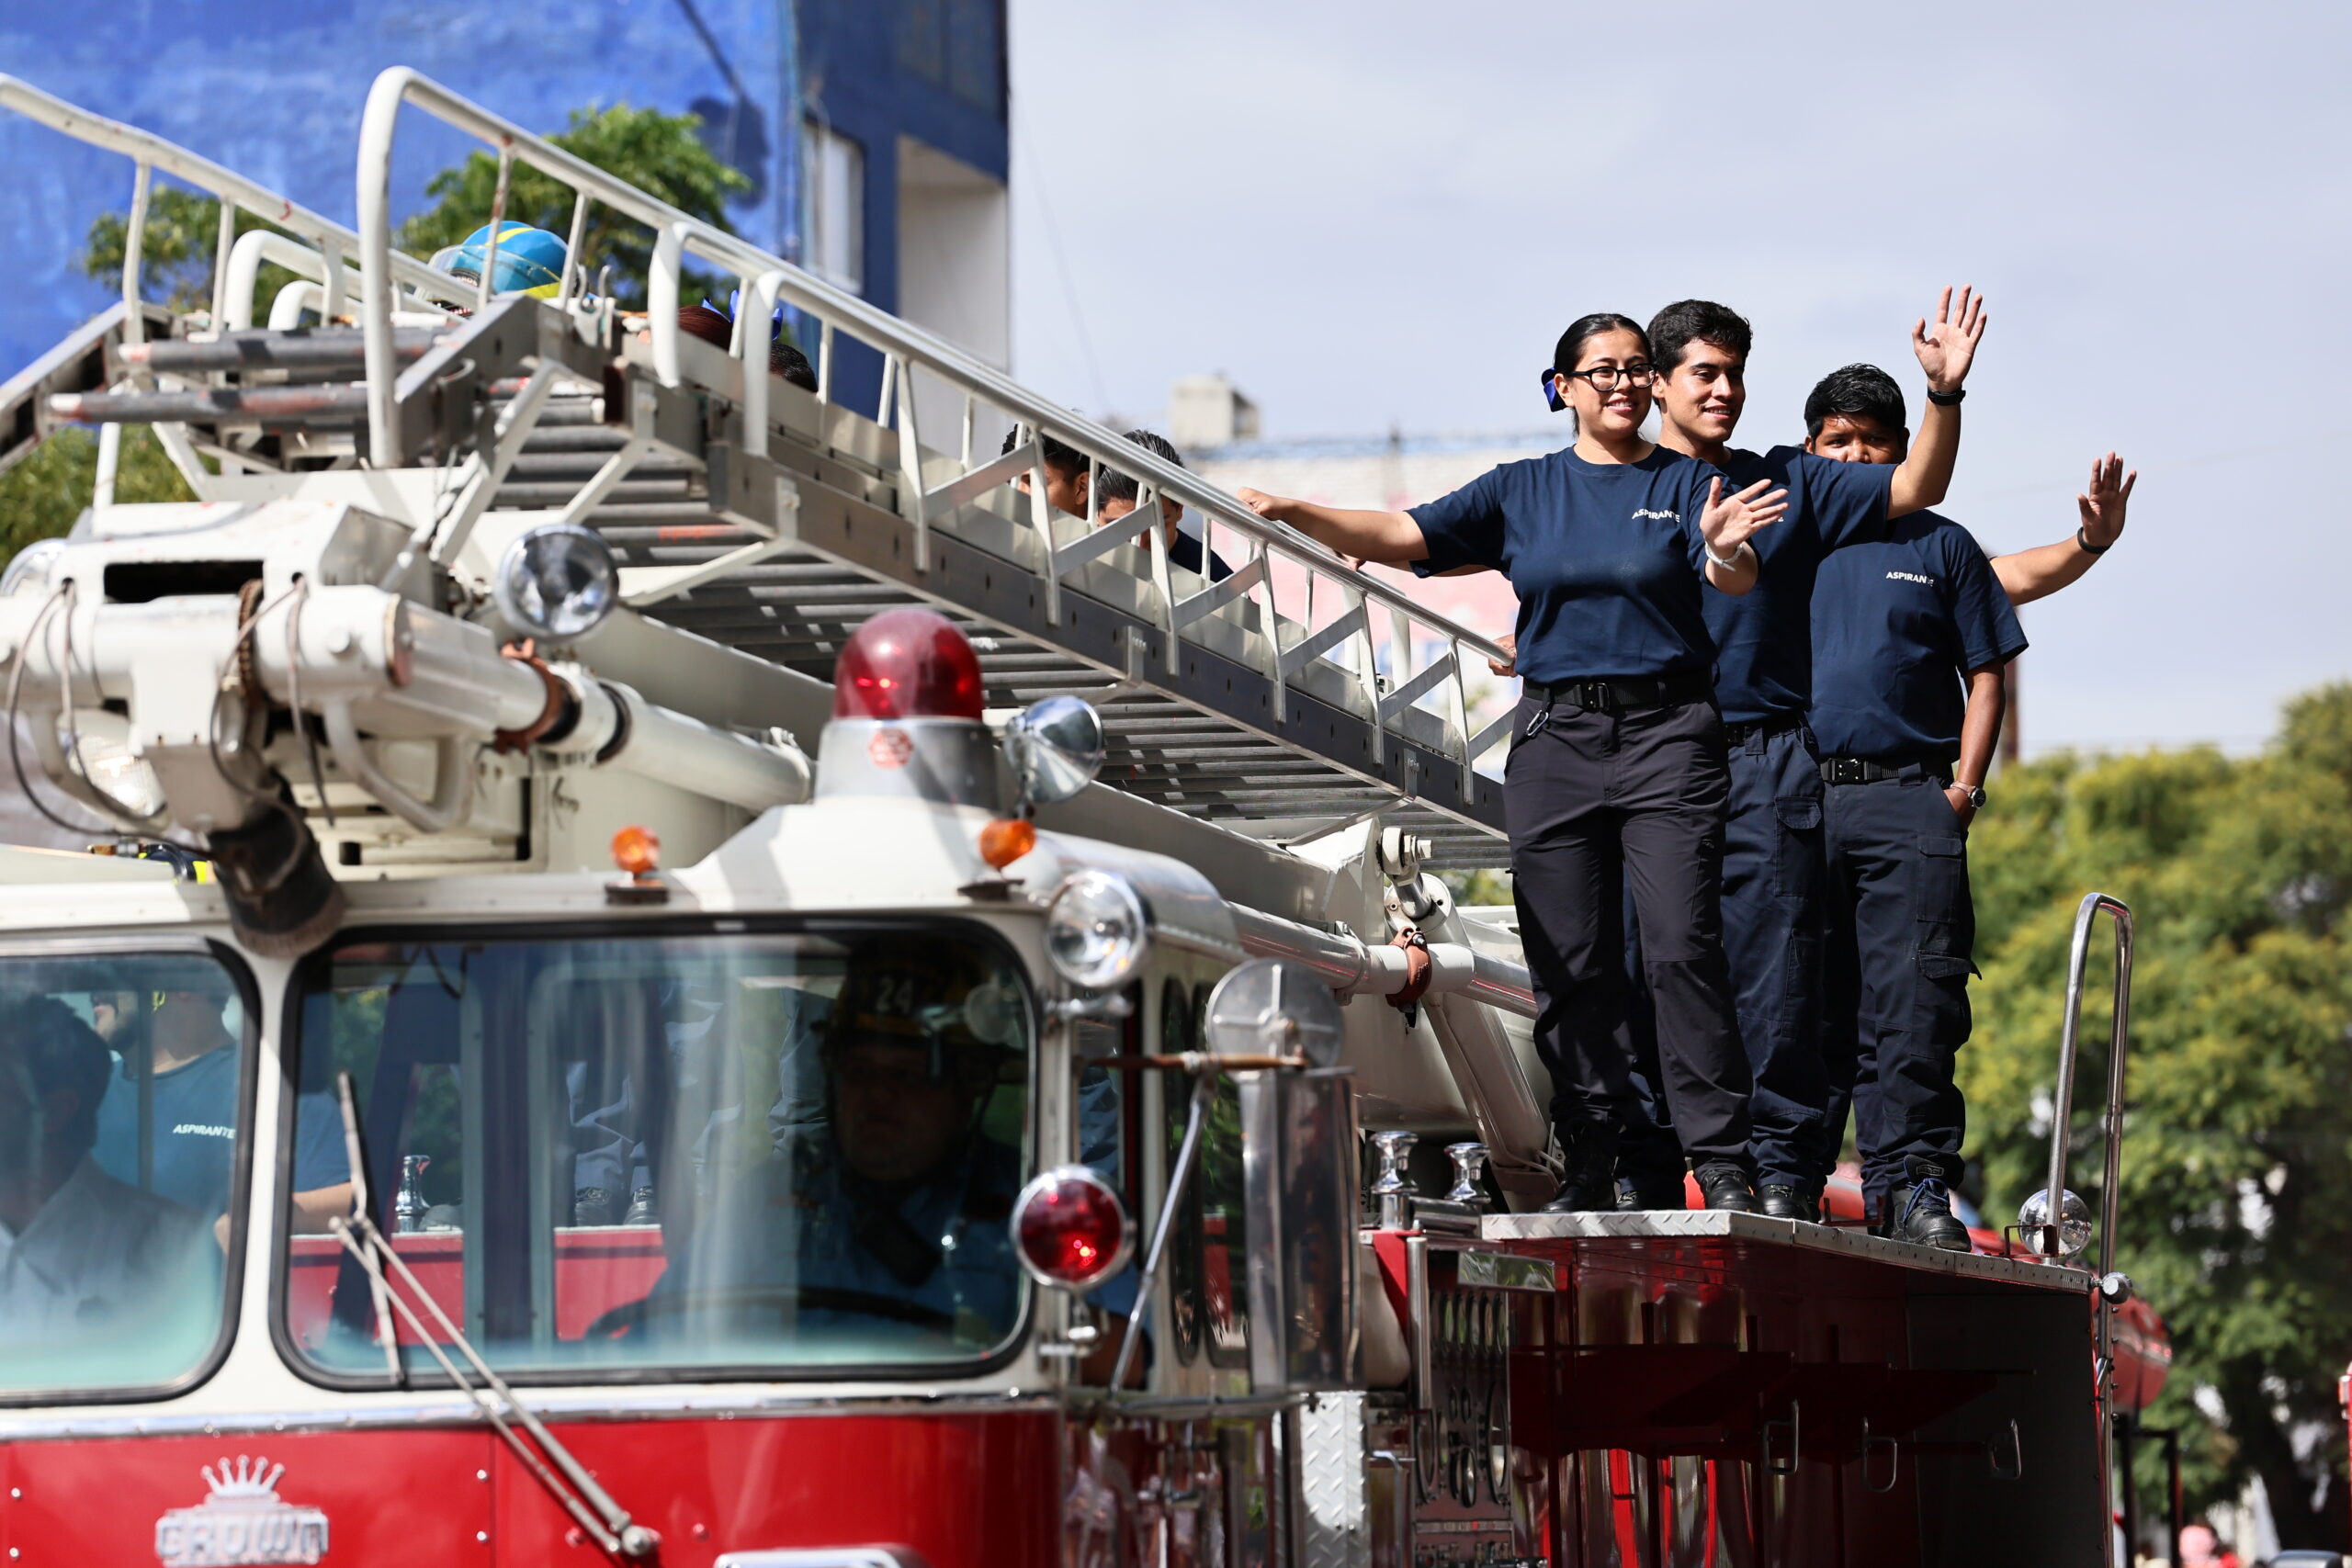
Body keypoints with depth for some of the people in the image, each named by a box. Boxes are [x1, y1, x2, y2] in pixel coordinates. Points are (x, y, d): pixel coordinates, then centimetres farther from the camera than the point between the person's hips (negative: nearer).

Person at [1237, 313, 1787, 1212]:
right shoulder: (1523, 493, 13)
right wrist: (1296, 516, -6)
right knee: (1568, 963, 0)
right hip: (1554, 736, 3)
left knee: (1682, 948, -12)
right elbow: (1404, 538, 7)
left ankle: (1722, 1162, -11)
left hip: (1666, 732, -3)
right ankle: (1589, 1165, 5)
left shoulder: (1685, 483, 6)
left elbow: (1736, 579, -9)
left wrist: (1724, 550, -34)